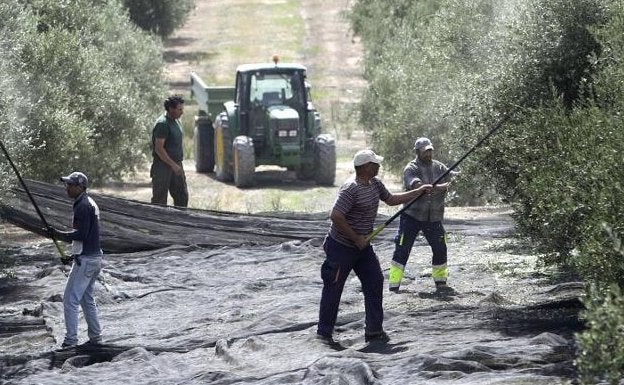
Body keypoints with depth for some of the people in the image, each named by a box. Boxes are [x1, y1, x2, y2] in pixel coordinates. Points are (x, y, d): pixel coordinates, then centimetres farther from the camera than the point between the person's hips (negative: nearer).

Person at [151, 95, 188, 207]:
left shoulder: (176, 121, 13)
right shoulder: (162, 124, -17)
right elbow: (159, 148, -21)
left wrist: (178, 164, 19)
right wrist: (173, 165, -22)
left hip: (176, 165, 9)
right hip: (163, 167, -9)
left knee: (182, 197, 9)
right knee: (160, 200, -1)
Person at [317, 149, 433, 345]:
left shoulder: (375, 184, 5)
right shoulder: (351, 189, -24)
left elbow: (391, 199, 21)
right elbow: (336, 216, -28)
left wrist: (419, 191, 16)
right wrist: (356, 238, -21)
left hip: (362, 247, 9)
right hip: (341, 247, -9)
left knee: (375, 281, 2)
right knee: (333, 288, -1)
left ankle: (374, 330, 8)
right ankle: (324, 332, 10)